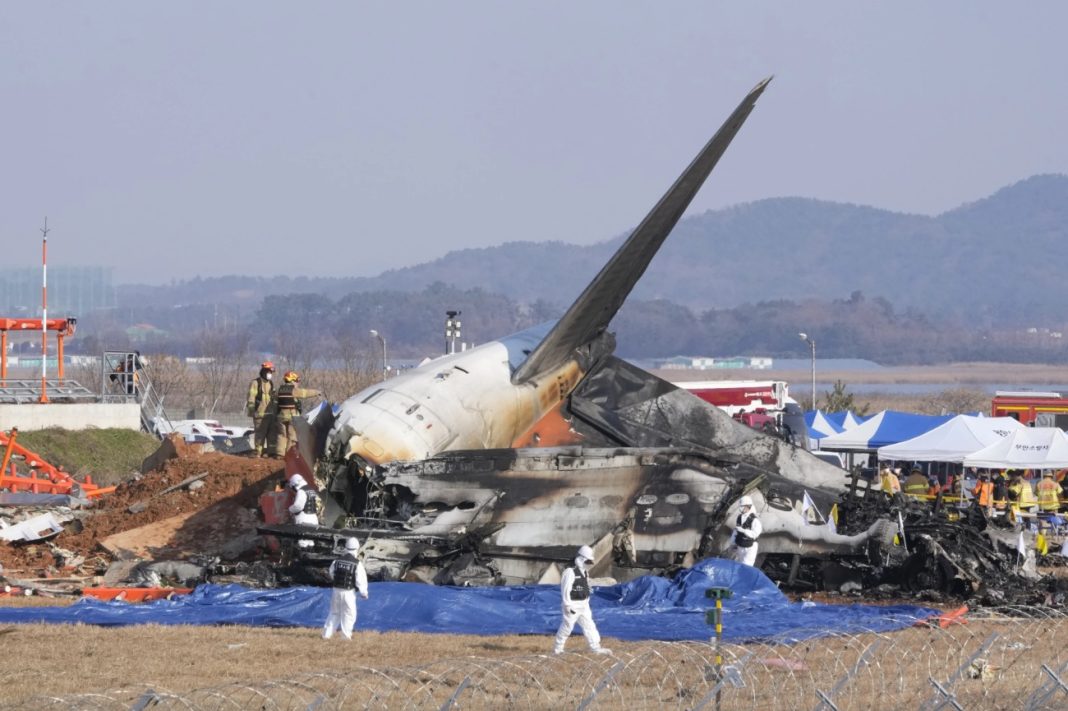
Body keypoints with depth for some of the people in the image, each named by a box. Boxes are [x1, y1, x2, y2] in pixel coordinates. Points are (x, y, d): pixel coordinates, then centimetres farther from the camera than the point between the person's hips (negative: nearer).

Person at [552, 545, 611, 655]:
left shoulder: (585, 572, 12)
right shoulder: (570, 572, -18)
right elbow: (565, 589, -20)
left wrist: (586, 603, 22)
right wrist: (568, 606, -22)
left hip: (583, 605, 8)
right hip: (572, 605, -8)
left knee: (589, 625, 7)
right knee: (567, 626, -1)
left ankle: (595, 647, 10)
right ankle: (557, 648, 10)